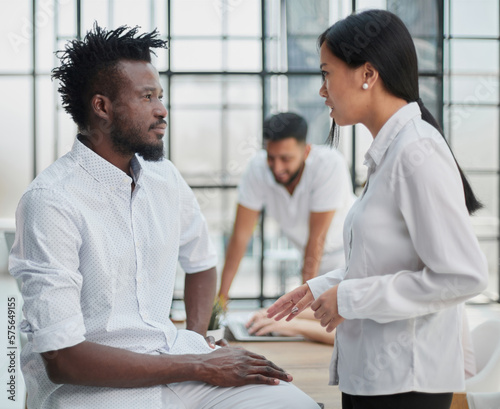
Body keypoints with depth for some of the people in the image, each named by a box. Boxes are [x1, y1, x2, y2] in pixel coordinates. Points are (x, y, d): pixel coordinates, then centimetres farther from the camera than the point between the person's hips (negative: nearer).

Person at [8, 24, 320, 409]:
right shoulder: (53, 201, -14)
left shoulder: (164, 177, 7)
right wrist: (199, 367, -15)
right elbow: (62, 358, -19)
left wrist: (198, 339, 8)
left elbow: (201, 261, 27)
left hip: (171, 359, 7)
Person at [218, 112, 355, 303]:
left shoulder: (330, 164, -30)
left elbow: (317, 238, -28)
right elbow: (240, 235, -15)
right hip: (314, 257, 4)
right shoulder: (257, 169, -20)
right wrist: (221, 295, -16)